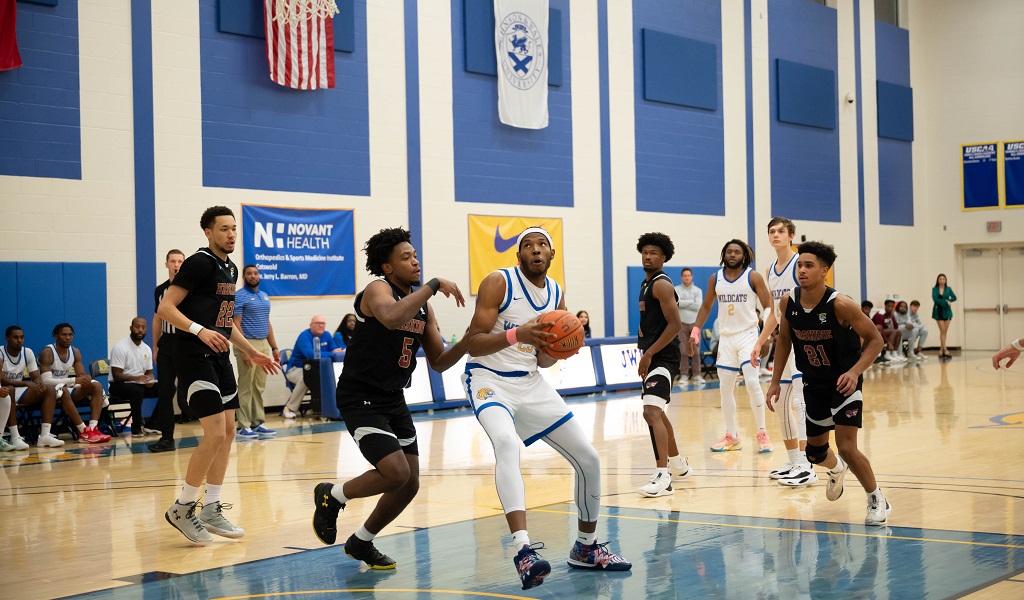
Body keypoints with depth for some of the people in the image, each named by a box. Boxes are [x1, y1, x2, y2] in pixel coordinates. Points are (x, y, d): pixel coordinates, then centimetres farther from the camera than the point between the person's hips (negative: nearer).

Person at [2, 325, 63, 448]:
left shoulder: (28, 352, 1)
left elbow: (36, 376, 1)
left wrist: (39, 383, -25)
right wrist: (26, 384, -35)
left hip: (18, 392, 6)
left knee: (50, 391, -12)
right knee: (9, 390, -41)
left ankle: (45, 435, -26)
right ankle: (15, 437, -41)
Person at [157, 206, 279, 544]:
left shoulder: (230, 269, 15)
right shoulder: (199, 263, -11)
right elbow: (165, 307, -17)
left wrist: (251, 352, 23)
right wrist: (200, 331, -30)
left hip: (219, 357, 9)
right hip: (194, 357, -9)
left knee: (228, 433, 9)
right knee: (215, 434, -14)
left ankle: (211, 510, 18)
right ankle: (182, 509, -1)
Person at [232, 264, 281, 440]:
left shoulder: (265, 297, 16)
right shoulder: (239, 296, -7)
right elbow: (236, 324, -13)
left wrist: (274, 347, 15)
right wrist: (244, 350, -19)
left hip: (264, 345, 7)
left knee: (259, 388, 9)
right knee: (246, 388, -5)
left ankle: (258, 424, 13)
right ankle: (243, 427, -2)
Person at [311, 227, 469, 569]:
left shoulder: (423, 307, 8)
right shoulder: (378, 290, -15)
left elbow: (438, 362, 10)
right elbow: (391, 318, -40)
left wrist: (467, 342, -7)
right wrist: (434, 285, -35)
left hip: (394, 400, 8)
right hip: (361, 399, -8)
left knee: (410, 484, 7)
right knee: (396, 473, -21)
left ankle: (361, 542, 27)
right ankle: (331, 496, 6)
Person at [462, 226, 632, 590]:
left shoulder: (556, 295, 7)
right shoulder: (499, 282, -12)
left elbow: (543, 360, 13)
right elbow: (472, 344, -16)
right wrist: (516, 334, -32)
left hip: (530, 383, 7)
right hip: (489, 379, -7)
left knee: (589, 459, 3)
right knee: (507, 442, -38)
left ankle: (586, 548, 24)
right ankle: (523, 551, -45)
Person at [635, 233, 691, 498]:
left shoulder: (661, 284, -13)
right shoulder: (646, 284, 17)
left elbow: (674, 324, -19)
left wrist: (649, 353, -20)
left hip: (663, 358, -11)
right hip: (651, 357, 11)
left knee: (651, 412, -21)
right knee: (655, 412, 21)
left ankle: (663, 477, -27)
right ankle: (678, 464, 37)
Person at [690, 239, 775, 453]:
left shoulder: (753, 277, -6)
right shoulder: (715, 279, 5)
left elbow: (767, 304, -5)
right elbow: (706, 306, 17)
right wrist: (695, 330, 7)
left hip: (748, 335, -4)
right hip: (726, 337, 4)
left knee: (752, 382, -16)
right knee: (726, 388, 5)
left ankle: (762, 434, -6)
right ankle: (732, 436, 16)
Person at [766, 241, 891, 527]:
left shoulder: (840, 305, -24)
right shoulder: (788, 302, -10)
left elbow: (875, 339, -17)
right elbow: (784, 339, 8)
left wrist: (855, 372, -30)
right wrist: (776, 380, 5)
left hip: (844, 381, -5)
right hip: (814, 383, 5)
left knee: (846, 447, -16)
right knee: (815, 451, 15)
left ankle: (877, 500, 7)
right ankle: (837, 469, 52)